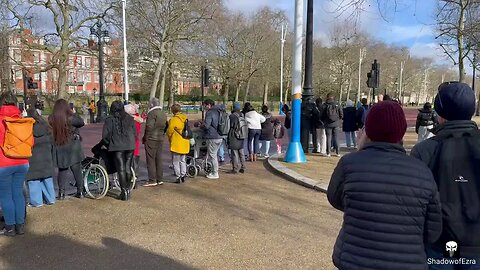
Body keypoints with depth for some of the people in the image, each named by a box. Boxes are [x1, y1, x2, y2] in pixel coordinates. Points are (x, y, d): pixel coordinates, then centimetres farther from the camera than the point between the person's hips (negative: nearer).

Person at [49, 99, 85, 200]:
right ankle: (80, 191, 15)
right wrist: (73, 113, 3)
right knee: (77, 170, 9)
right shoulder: (70, 118, -16)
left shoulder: (51, 119, -7)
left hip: (59, 149, 2)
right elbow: (81, 122, -3)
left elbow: (51, 132, 1)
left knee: (62, 170, 13)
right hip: (73, 148, -2)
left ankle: (61, 192, 11)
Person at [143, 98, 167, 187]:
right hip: (160, 139, 8)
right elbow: (165, 127, 17)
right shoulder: (164, 114, 13)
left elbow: (149, 127, -19)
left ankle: (152, 180, -2)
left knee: (151, 160, -3)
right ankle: (159, 179, 17)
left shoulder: (152, 113, -14)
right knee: (159, 159, 13)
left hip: (151, 139, -8)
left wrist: (144, 138, -9)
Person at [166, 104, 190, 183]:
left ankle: (178, 177, 4)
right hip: (185, 144, 7)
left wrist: (170, 139, 10)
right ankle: (183, 176, 19)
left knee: (176, 162, 3)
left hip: (176, 144, -7)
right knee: (183, 161, 16)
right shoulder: (185, 119, 5)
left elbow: (169, 132, -9)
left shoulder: (173, 120, -15)